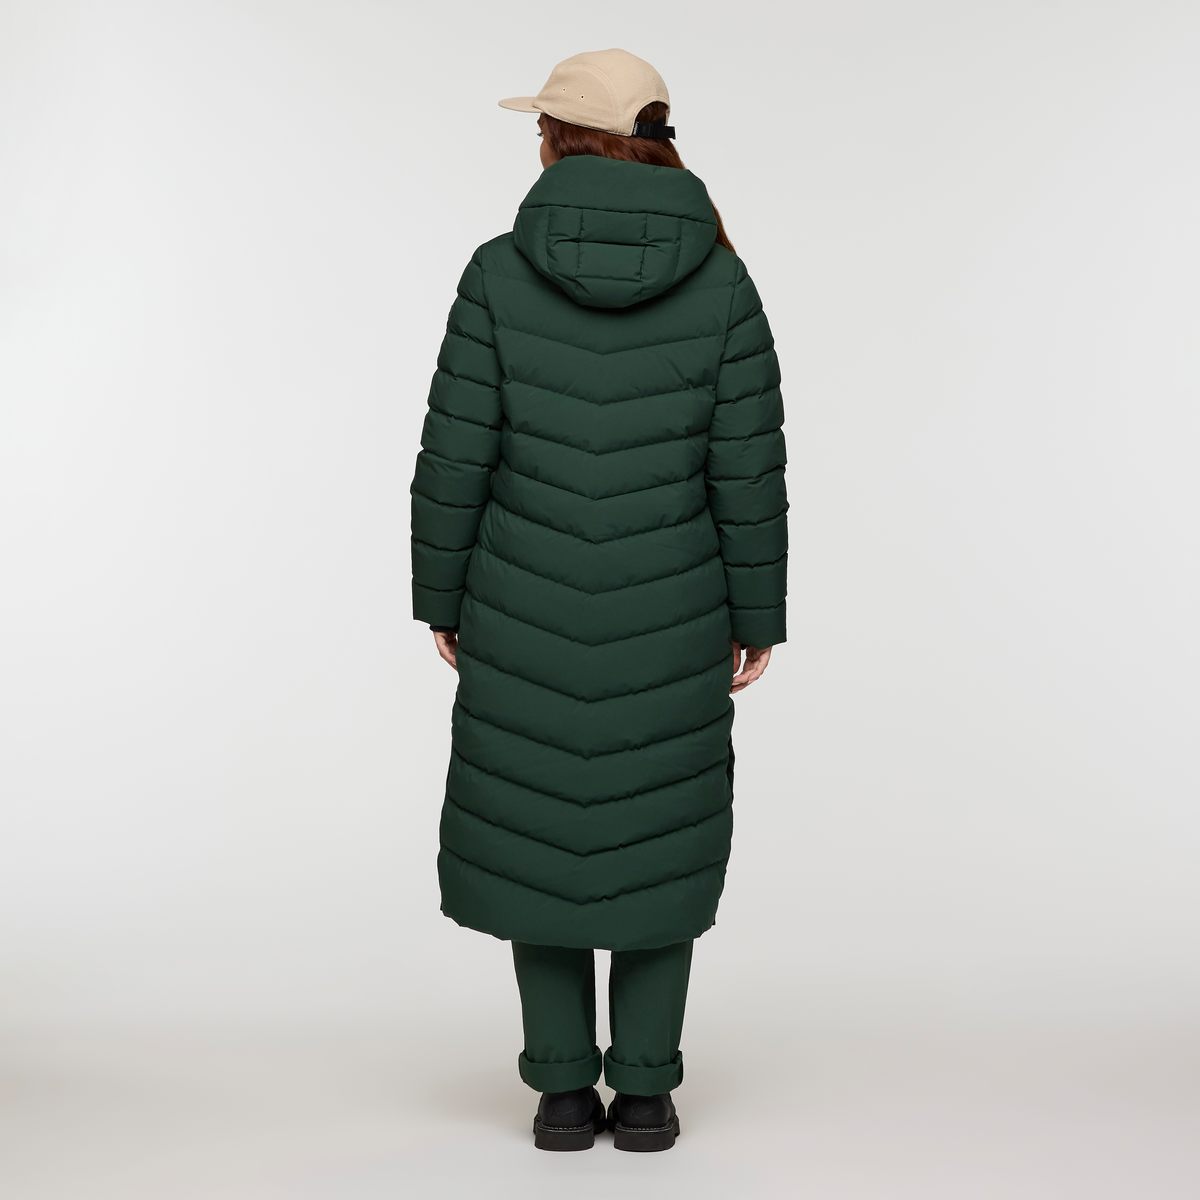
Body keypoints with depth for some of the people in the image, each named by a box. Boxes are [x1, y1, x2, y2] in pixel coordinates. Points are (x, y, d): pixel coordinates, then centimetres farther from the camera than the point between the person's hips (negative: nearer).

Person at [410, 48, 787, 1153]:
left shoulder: (501, 272, -9)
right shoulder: (720, 282, -7)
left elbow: (457, 456, -7)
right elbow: (747, 472, -6)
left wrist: (442, 598, 5)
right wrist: (756, 616, 5)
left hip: (527, 610, 0)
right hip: (666, 614, 1)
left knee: (532, 831, 14)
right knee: (656, 836, 14)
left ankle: (564, 1089, 18)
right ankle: (645, 1092, 17)